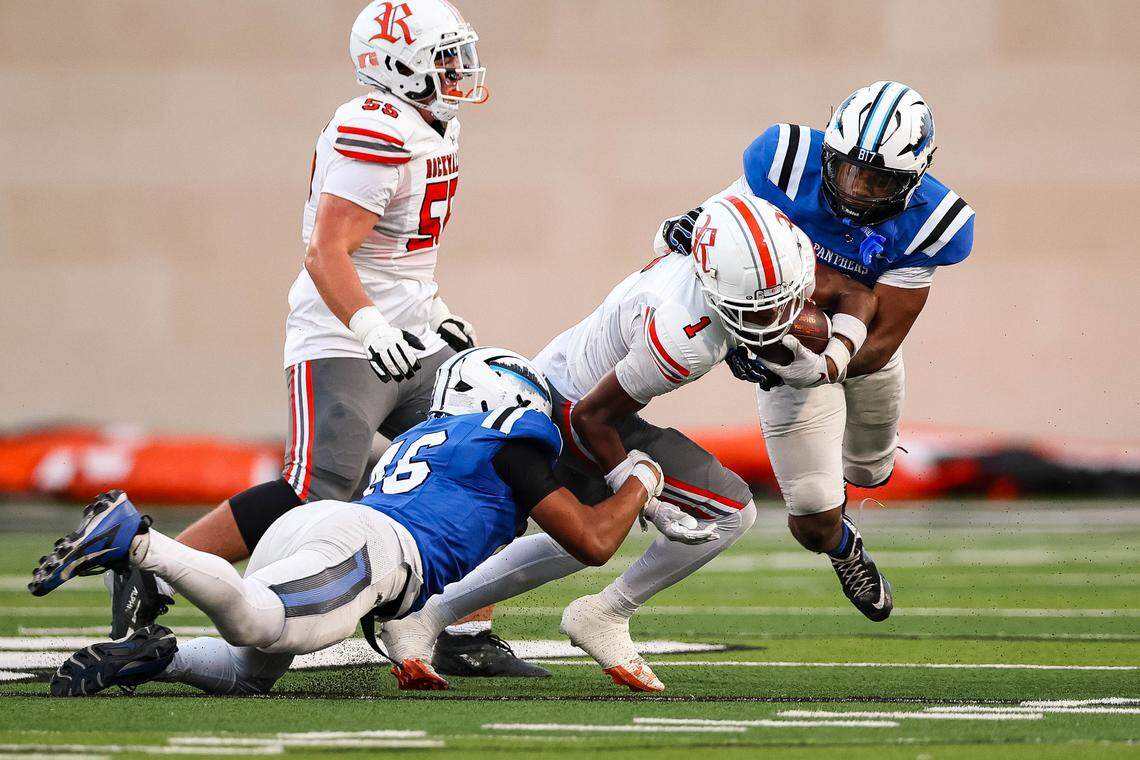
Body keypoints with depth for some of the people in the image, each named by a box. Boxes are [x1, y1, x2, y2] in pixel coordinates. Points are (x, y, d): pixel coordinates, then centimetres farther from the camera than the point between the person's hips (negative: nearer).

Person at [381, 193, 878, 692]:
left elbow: (857, 294, 1)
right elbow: (594, 416, -24)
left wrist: (836, 350, -19)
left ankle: (424, 617, 31)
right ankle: (604, 617, 3)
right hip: (574, 404, -9)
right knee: (730, 512, -11)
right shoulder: (685, 336, -37)